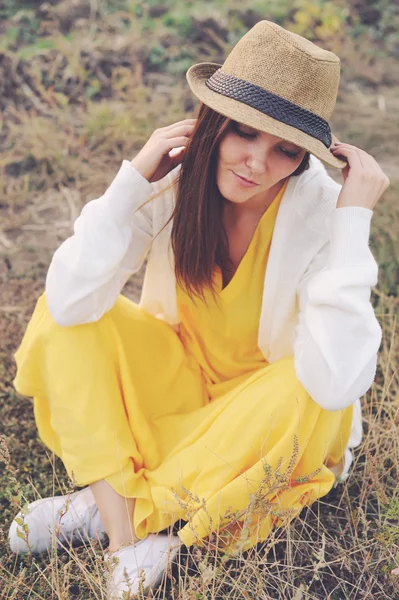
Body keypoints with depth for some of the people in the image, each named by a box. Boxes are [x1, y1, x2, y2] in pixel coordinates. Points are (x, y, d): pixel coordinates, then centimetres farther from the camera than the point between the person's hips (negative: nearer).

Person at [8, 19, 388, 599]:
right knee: (63, 316, -18)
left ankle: (102, 504, -14)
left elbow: (336, 383, -38)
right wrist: (133, 179, -30)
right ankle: (128, 544, -19)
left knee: (311, 394, -35)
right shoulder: (175, 181, -19)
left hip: (269, 399, -2)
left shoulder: (319, 209, -26)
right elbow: (70, 302, -28)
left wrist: (354, 219, -37)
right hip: (177, 375, 2)